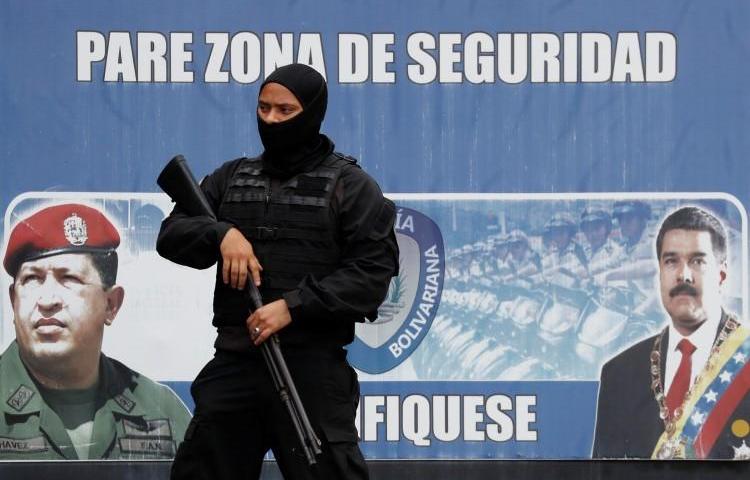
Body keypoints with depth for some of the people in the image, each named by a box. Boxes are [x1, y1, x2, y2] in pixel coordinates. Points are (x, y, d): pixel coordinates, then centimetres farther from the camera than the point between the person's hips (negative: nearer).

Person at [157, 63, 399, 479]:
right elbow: (172, 235, 9)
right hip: (233, 365, 5)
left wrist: (294, 306, -17)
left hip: (311, 368, -5)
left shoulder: (350, 186, 1)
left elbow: (372, 274, -7)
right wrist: (221, 234, -12)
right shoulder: (231, 178, 16)